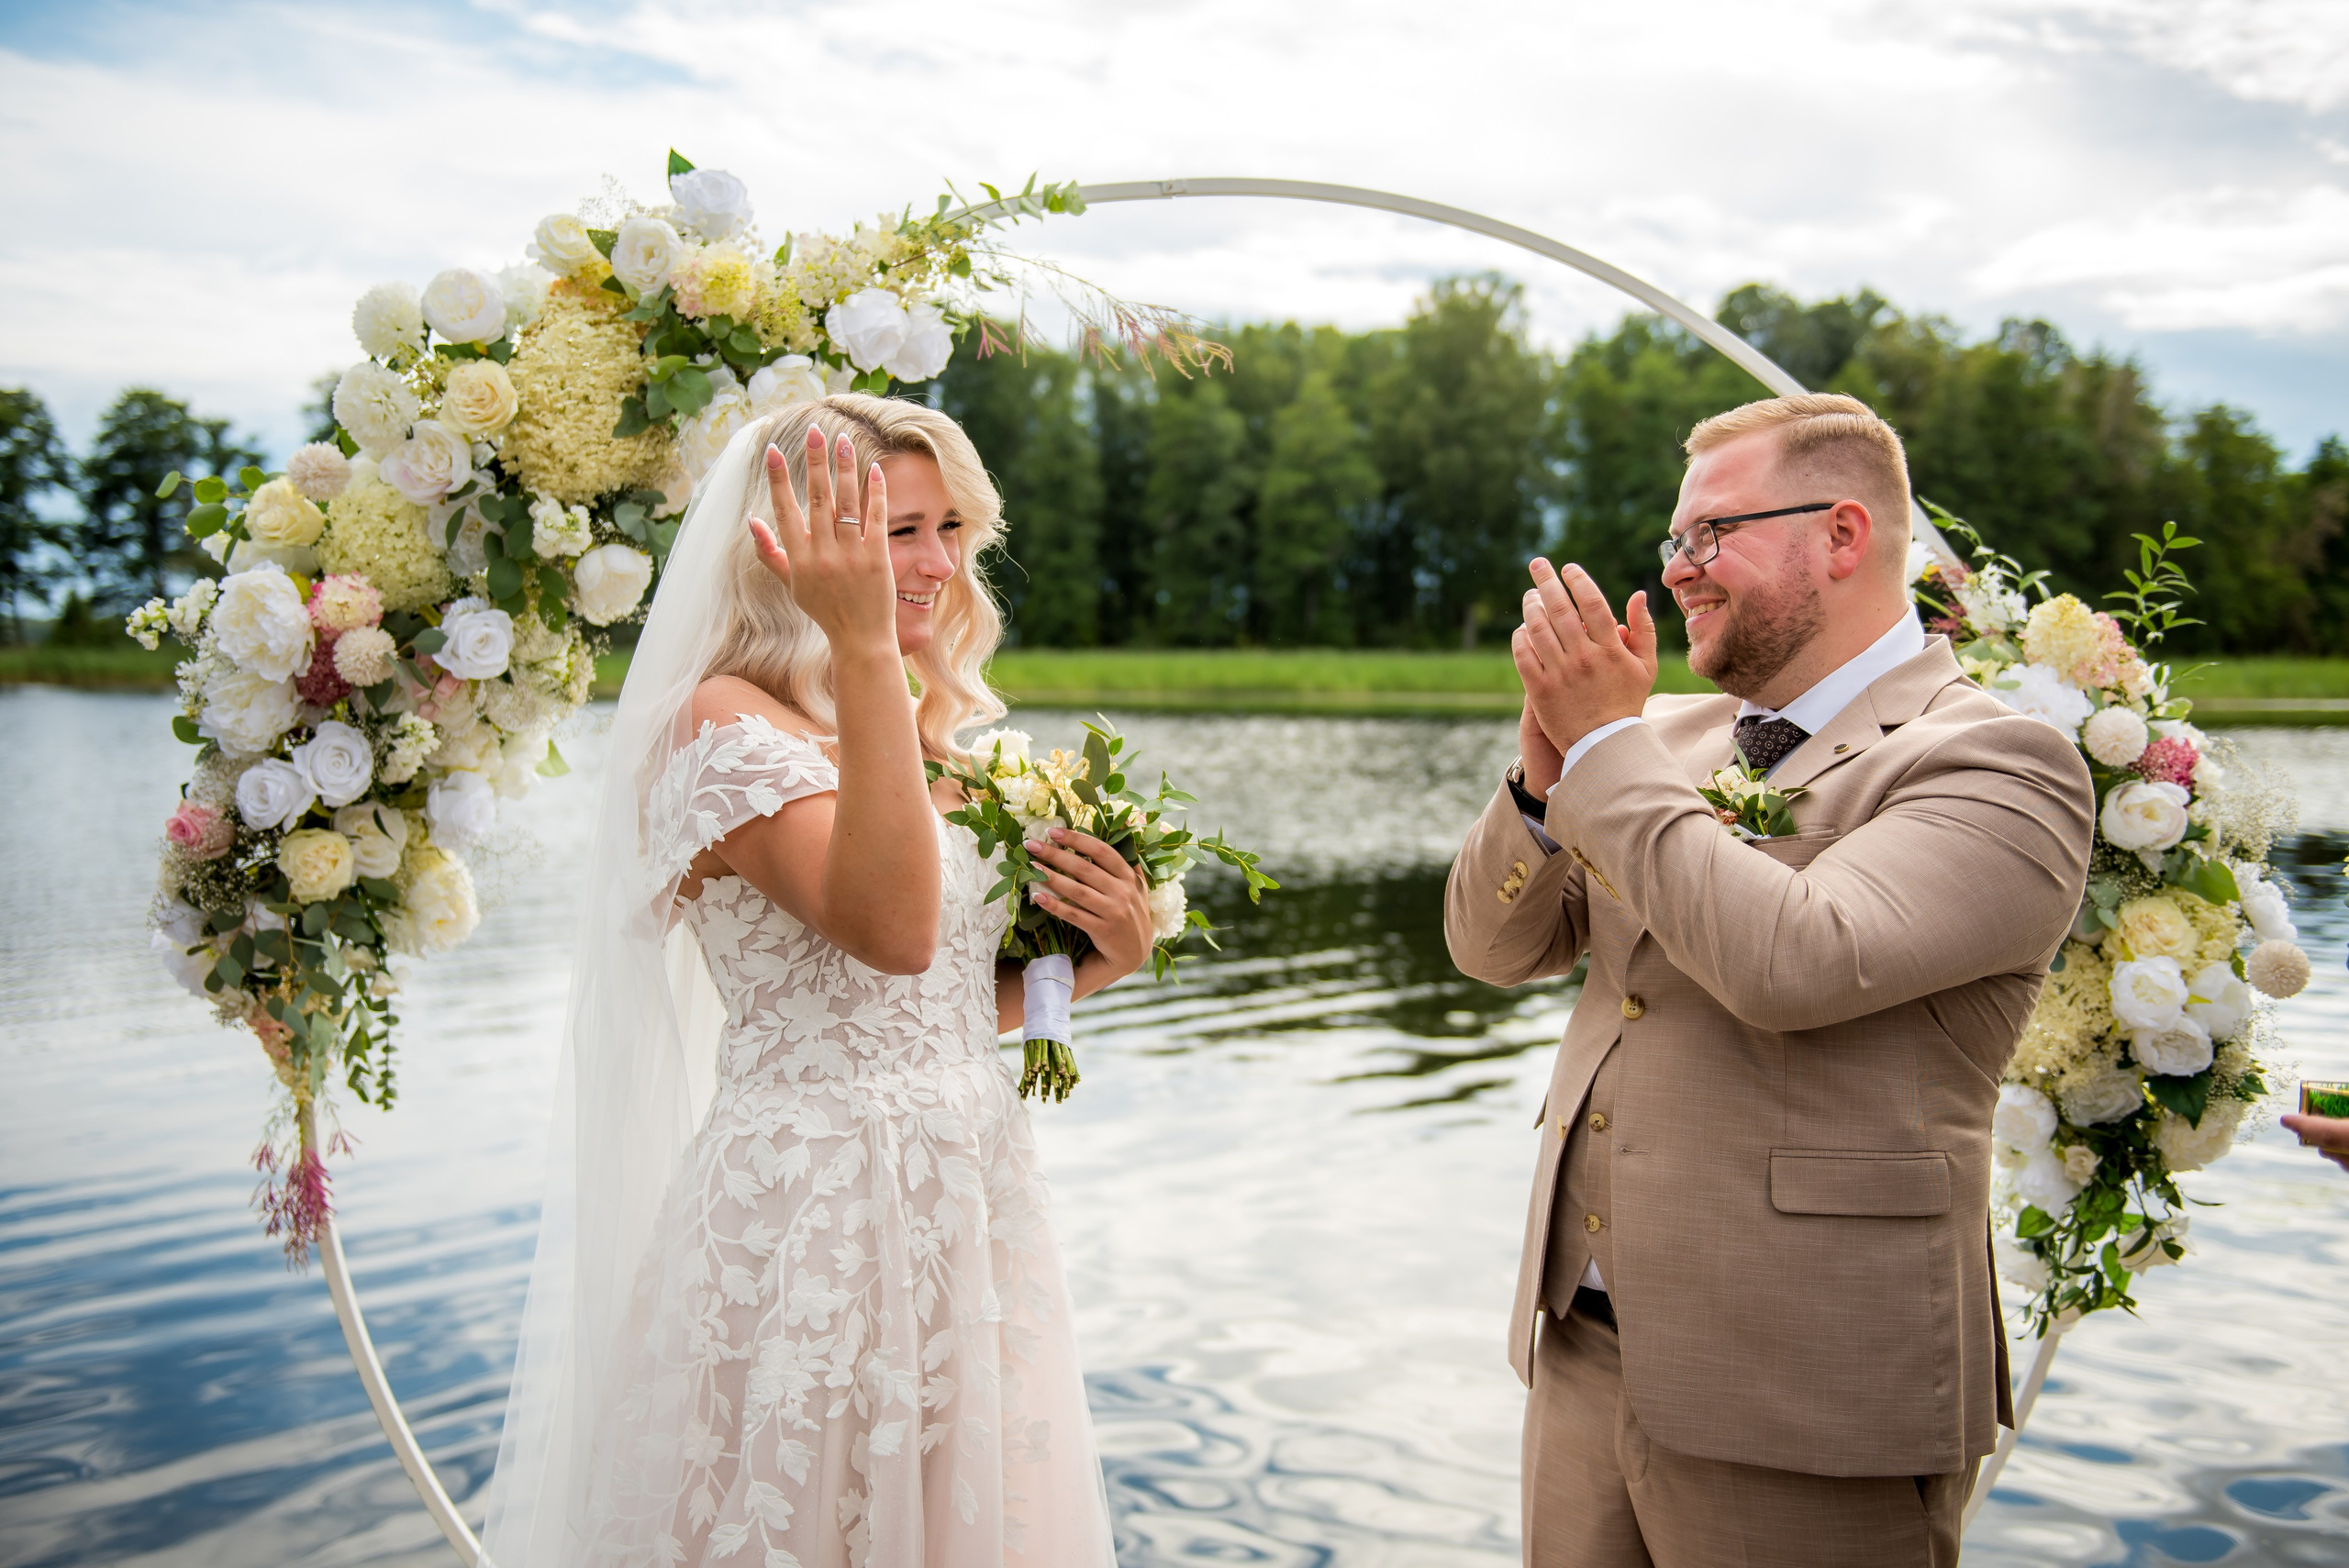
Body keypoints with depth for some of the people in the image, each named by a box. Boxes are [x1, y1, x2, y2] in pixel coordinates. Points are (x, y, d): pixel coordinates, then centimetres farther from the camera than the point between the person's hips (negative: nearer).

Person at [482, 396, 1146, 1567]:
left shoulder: (931, 737, 12)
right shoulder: (728, 721, -13)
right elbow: (891, 931, -30)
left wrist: (1105, 954, 0)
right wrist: (865, 648, -35)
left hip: (968, 1208, 8)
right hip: (811, 1218, -8)